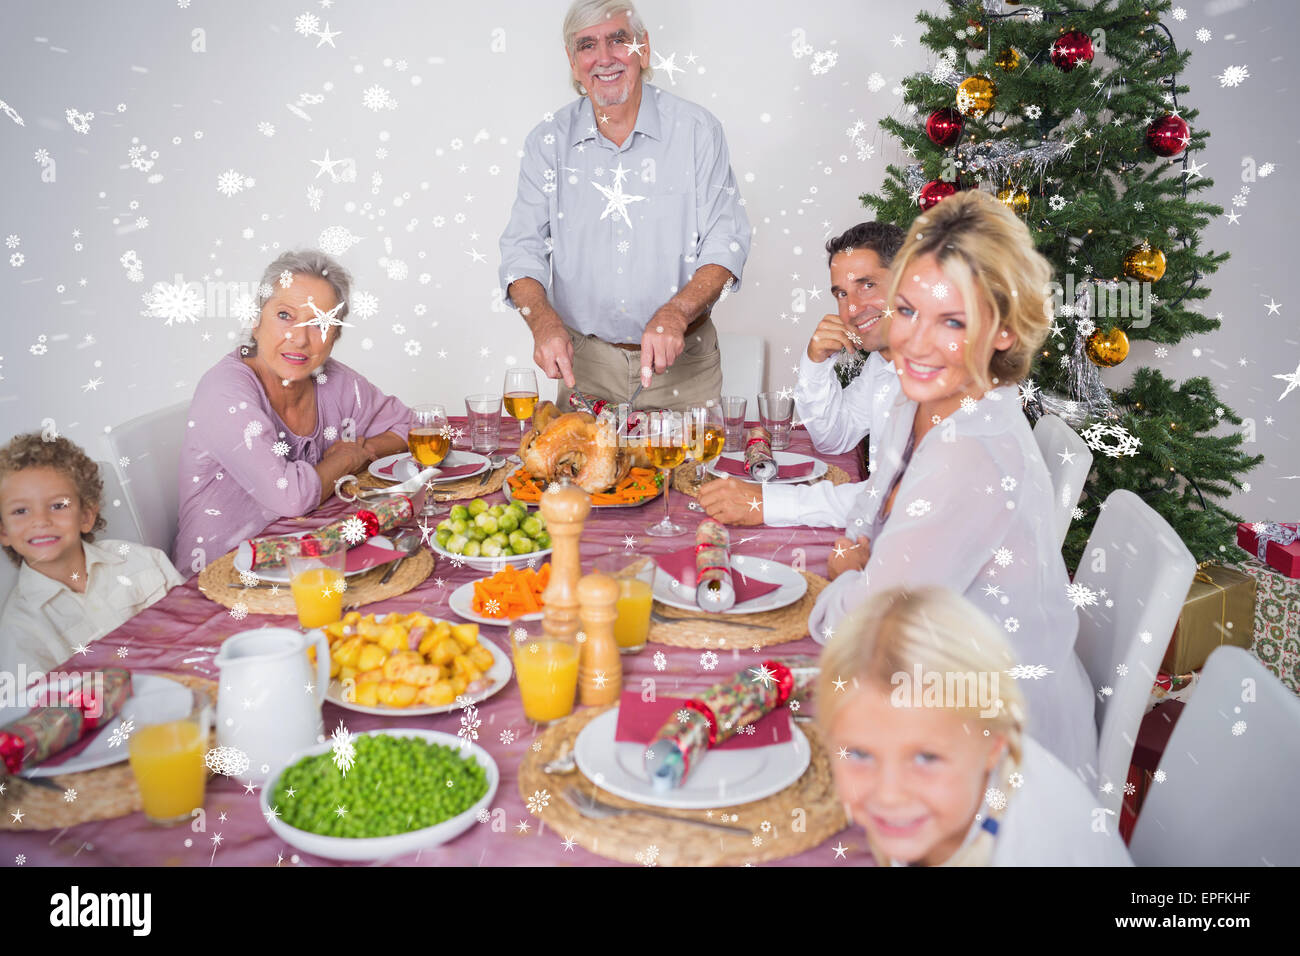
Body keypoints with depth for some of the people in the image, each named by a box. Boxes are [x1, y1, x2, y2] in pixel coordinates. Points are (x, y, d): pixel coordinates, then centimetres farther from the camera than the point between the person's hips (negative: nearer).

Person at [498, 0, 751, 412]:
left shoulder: (697, 130, -3)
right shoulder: (548, 141, 1)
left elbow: (725, 242, -8)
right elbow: (522, 248, -3)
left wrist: (674, 314, -25)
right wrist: (544, 321, -24)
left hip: (682, 361, -1)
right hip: (584, 363, 1)